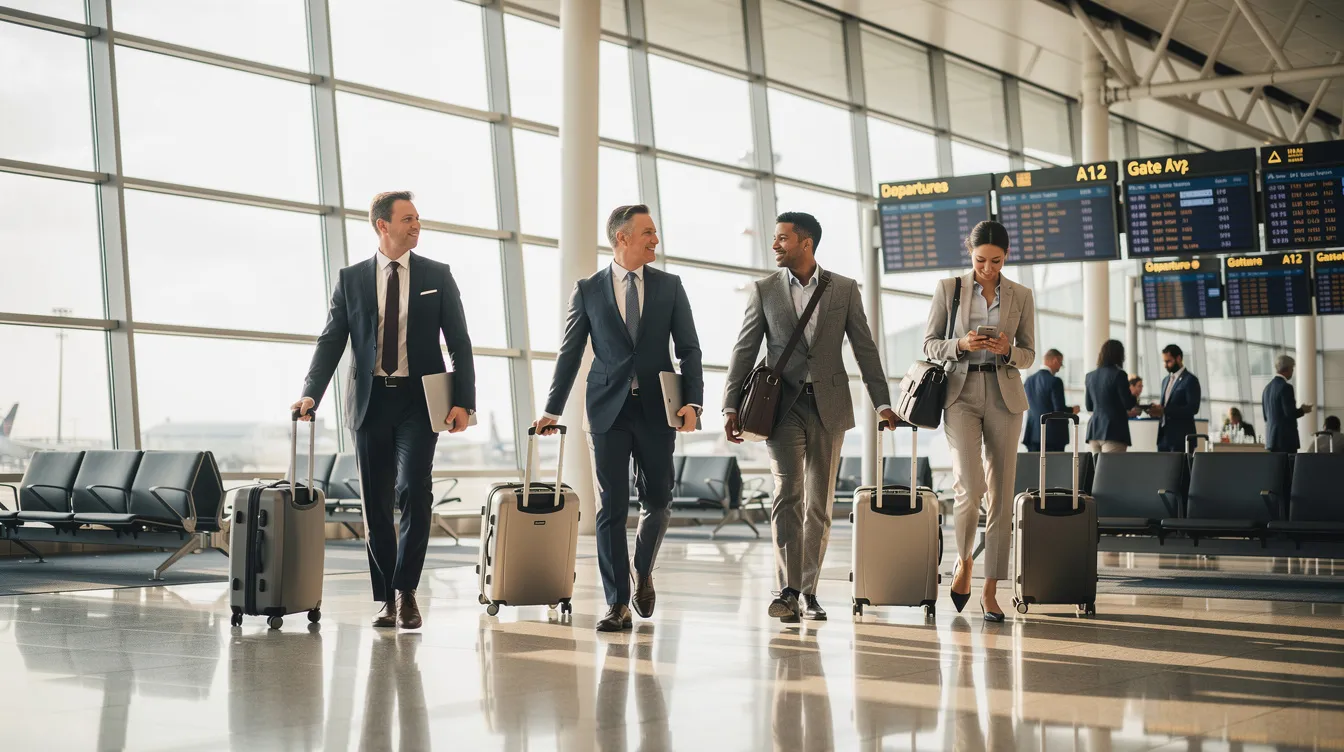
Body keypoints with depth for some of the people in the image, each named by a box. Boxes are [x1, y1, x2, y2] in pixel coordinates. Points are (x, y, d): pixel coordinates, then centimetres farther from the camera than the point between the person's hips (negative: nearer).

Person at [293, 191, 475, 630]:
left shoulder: (437, 276, 5)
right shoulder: (351, 279, 6)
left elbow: (459, 343, 3)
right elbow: (331, 342, 2)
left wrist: (464, 401, -7)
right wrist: (311, 395, -12)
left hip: (419, 400, -1)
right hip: (370, 400, 1)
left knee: (413, 491, -16)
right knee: (376, 504, 5)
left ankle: (405, 592, -4)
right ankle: (386, 599, 15)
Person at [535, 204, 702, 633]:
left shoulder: (670, 287, 7)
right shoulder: (588, 290, 4)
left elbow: (689, 349, 4)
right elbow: (570, 353, 7)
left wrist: (693, 402, -9)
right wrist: (553, 409, 4)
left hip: (657, 408, 1)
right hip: (608, 409, -1)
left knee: (657, 502, 5)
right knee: (612, 508, -2)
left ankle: (643, 573, 33)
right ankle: (618, 604, 2)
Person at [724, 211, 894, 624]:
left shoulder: (844, 289, 6)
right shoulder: (763, 290, 5)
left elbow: (865, 348, 6)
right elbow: (744, 351, 4)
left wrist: (882, 401, 0)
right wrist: (731, 406, -4)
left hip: (829, 406, 1)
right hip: (783, 405, -1)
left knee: (819, 502, 5)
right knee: (788, 496, -13)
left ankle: (808, 591, 12)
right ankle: (788, 590, -14)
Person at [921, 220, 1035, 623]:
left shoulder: (1021, 296, 8)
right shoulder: (948, 289, 4)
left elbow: (1029, 355, 10)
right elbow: (930, 344, 5)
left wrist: (1007, 350, -12)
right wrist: (961, 345, -15)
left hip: (1004, 396, 2)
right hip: (961, 392, -2)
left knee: (1001, 494, 0)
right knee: (970, 487, -17)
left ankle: (990, 589, 7)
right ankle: (963, 563, 10)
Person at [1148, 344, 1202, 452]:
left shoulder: (1190, 380, -5)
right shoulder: (1166, 380, 20)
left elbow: (1193, 408, -15)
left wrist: (1164, 411, -21)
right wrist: (1157, 411, 0)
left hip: (1181, 436, -7)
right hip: (1164, 435, 7)